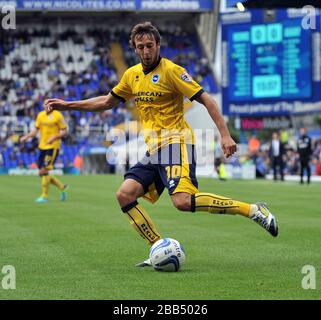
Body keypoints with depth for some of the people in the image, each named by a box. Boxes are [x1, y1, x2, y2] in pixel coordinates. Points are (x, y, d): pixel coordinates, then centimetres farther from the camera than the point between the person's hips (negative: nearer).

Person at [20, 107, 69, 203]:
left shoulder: (57, 115, -8)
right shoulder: (40, 115, 9)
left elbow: (64, 131, -7)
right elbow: (36, 129, 15)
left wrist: (54, 137, -23)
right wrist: (26, 137, 0)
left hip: (53, 147, -7)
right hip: (42, 146, 7)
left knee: (44, 170, -13)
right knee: (42, 172, 6)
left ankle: (44, 196, -2)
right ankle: (62, 187, 24)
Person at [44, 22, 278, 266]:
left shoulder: (171, 70, -8)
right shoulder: (132, 75, 13)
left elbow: (206, 100, -11)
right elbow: (107, 102, 28)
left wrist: (225, 135, -20)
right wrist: (67, 105, 23)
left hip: (176, 142, -8)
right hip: (154, 150, 8)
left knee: (183, 201, -27)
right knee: (125, 195, -6)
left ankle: (253, 210, -20)